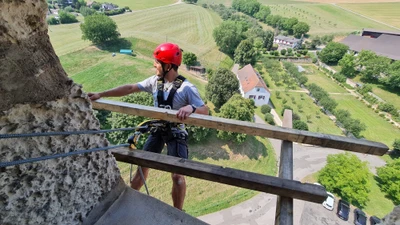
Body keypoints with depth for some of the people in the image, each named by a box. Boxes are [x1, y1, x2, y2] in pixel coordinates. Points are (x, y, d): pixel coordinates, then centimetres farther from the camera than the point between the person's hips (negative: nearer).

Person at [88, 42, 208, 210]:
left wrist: (191, 108, -47)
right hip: (157, 129, 5)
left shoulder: (186, 88, -20)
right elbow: (130, 88, -2)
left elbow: (205, 111, -25)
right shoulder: (155, 81, -4)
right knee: (143, 164, 14)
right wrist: (101, 94, -4)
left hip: (176, 133, -5)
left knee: (177, 175, -3)